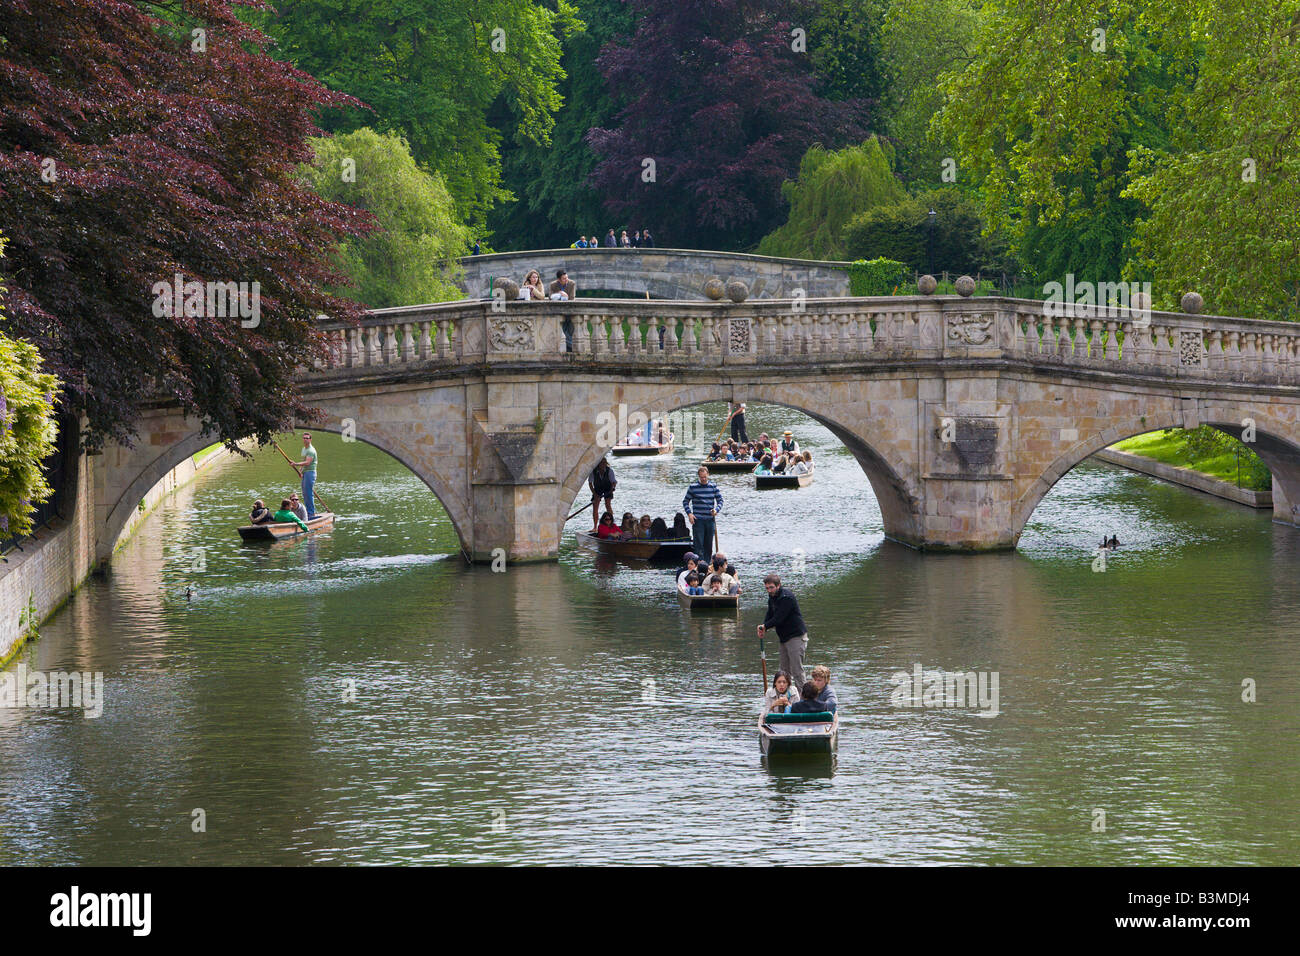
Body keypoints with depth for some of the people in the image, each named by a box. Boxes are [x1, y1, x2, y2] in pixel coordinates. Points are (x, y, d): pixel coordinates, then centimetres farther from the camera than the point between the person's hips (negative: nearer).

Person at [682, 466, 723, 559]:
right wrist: (689, 513, -9)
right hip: (698, 520, -3)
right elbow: (685, 501, 5)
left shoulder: (713, 486, 6)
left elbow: (720, 500, 10)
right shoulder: (693, 487, -1)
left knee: (709, 545, 9)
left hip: (710, 520, 3)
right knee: (698, 544, -8)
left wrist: (716, 510, -9)